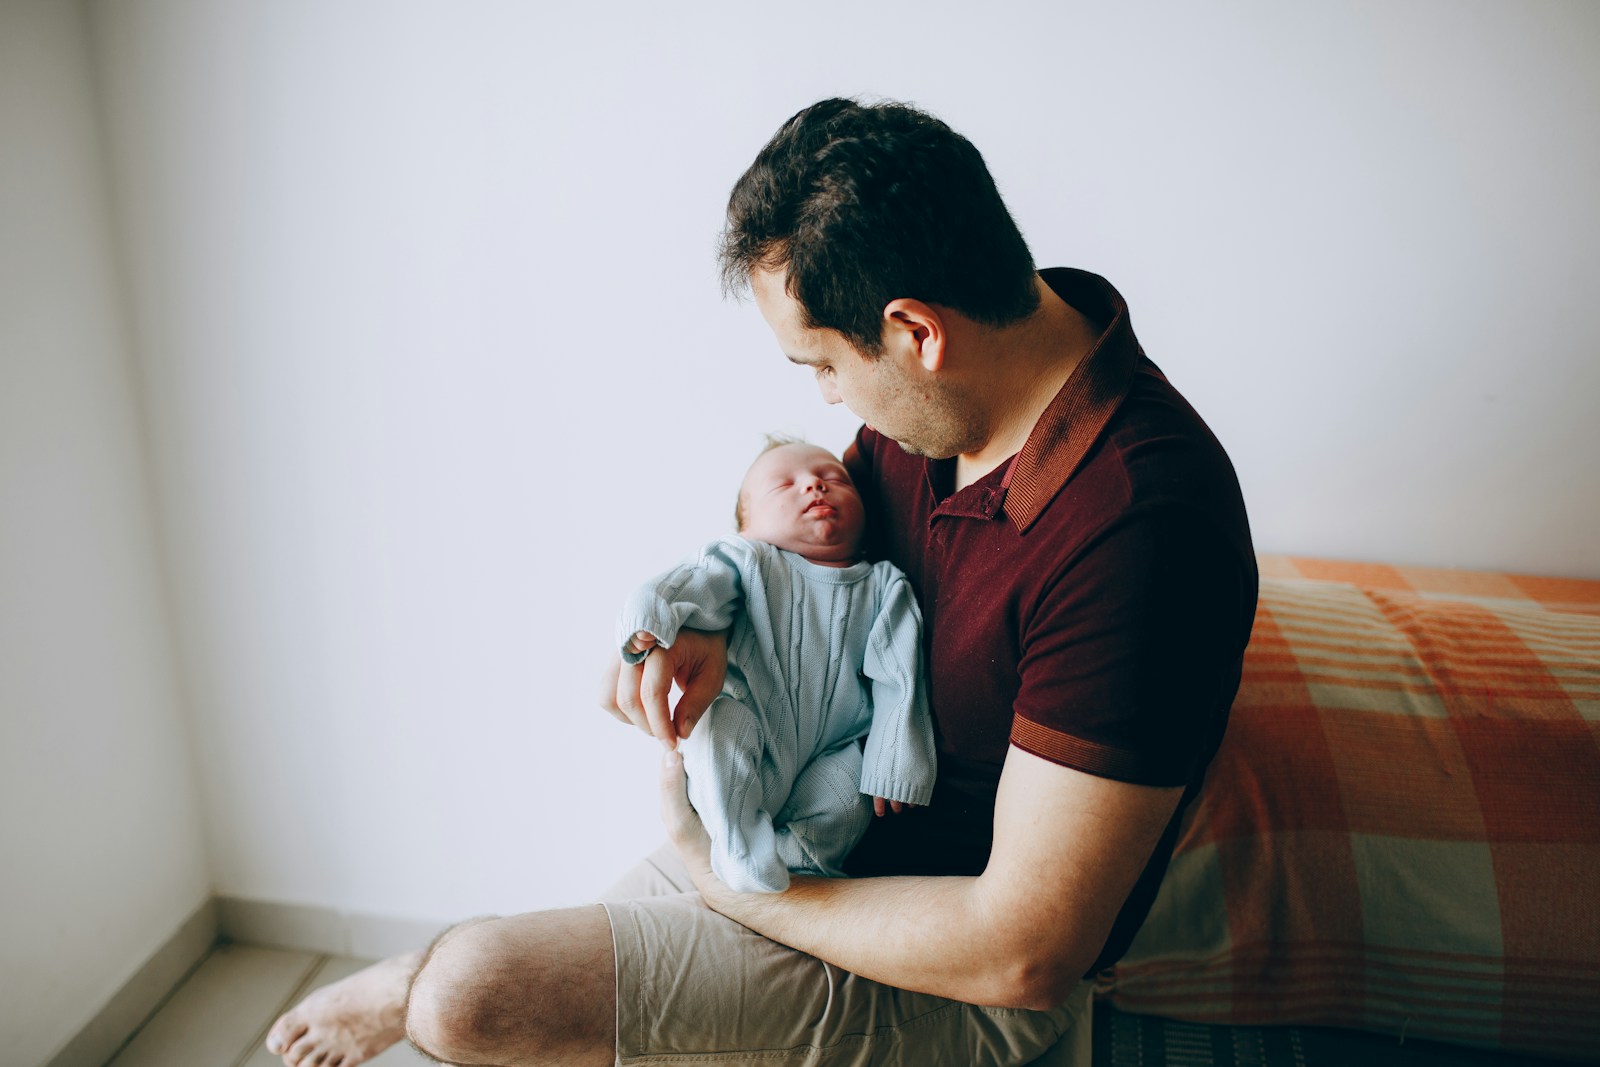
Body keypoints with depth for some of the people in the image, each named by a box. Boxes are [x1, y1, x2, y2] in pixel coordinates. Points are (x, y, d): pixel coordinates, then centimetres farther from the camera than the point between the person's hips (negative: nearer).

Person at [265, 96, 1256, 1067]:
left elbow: (1023, 954, -30)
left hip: (955, 981, -7)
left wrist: (726, 882, -17)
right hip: (841, 829, 7)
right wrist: (706, 615, -13)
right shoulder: (950, 394, -8)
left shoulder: (1136, 528, -34)